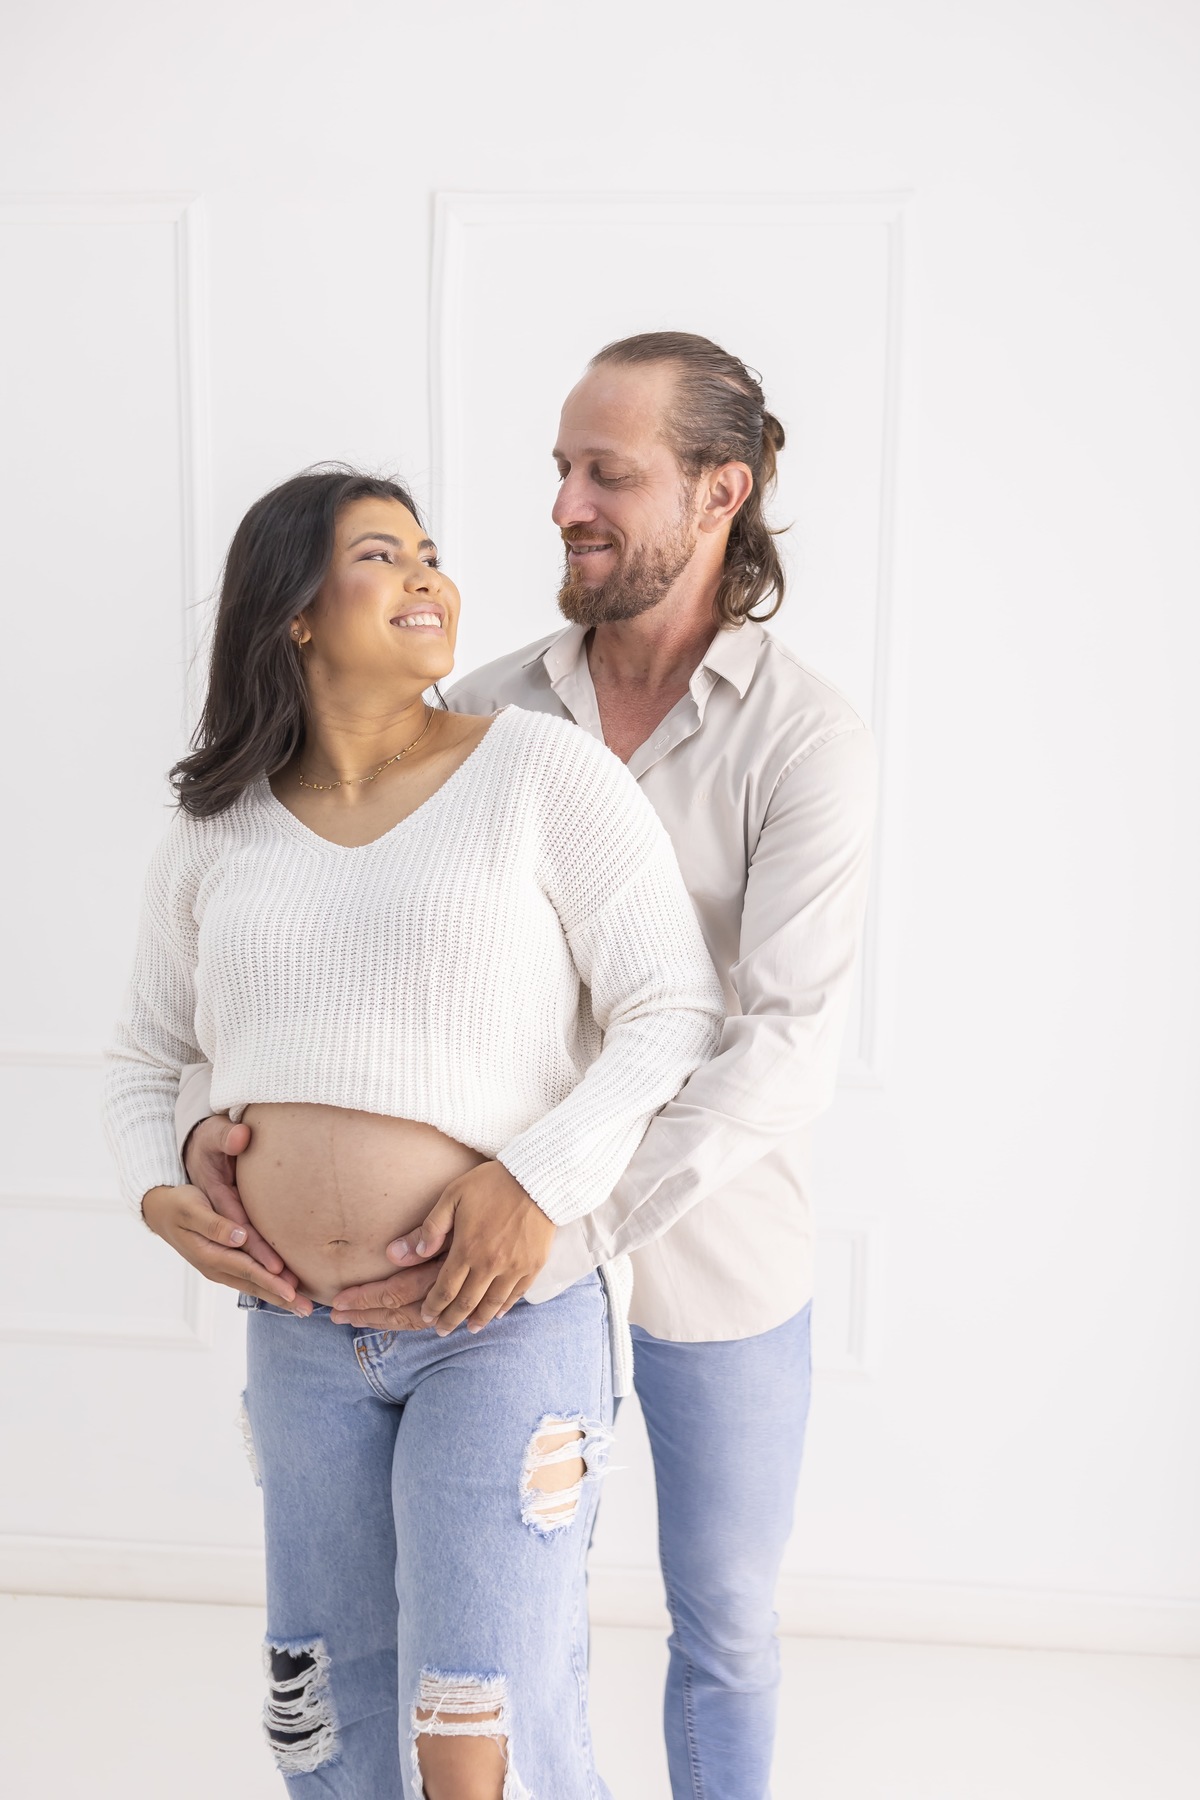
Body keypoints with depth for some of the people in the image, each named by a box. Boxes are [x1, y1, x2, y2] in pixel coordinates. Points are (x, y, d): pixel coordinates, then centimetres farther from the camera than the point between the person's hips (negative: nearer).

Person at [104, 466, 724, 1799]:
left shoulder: (542, 770, -7)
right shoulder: (215, 838, 5)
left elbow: (673, 1007, -9)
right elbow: (144, 1053, 17)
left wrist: (542, 1180, -20)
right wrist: (159, 1191, -1)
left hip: (509, 1308, -4)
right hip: (300, 1328, 4)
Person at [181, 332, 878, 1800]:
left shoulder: (810, 743, -16)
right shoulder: (485, 714, -5)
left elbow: (784, 1047, -26)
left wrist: (555, 1222, -36)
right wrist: (210, 1101, -21)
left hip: (716, 1263, -2)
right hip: (513, 1247, 3)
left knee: (725, 1624, 20)